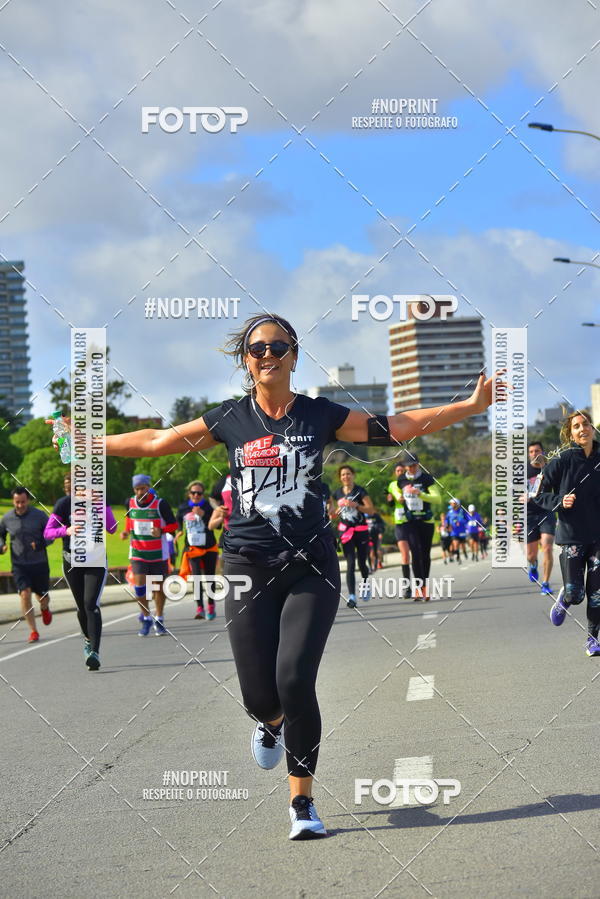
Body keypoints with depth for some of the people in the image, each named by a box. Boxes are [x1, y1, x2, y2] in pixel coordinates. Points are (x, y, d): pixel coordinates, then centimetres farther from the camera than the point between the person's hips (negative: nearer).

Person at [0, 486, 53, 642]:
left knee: (42, 597, 10)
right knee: (25, 594, -16)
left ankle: (45, 609, 49)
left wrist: (40, 544, -20)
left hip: (39, 563, 0)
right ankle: (33, 631, -8)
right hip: (19, 564, 0)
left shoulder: (39, 515, -8)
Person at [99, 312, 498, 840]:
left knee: (296, 681, -14)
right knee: (259, 693, -2)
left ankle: (303, 802, 2)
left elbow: (394, 428, 5)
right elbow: (158, 442, 13)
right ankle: (270, 723, 39)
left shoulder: (321, 415, 3)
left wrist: (472, 405, -1)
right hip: (250, 569, 1)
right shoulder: (229, 420, 5)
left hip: (311, 569, -1)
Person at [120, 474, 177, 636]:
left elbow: (173, 524, -5)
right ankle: (146, 618, 8)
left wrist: (161, 531, -24)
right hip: (137, 552, 2)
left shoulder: (160, 504, -11)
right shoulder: (130, 503, -1)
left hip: (158, 553, -2)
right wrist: (126, 531, 2)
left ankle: (159, 620, 20)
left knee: (158, 587, 5)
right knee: (139, 585, -9)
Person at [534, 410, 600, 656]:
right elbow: (539, 494, -2)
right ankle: (563, 600, 30)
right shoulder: (562, 460, -7)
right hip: (571, 535, -2)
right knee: (575, 594, -6)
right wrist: (559, 502, -17)